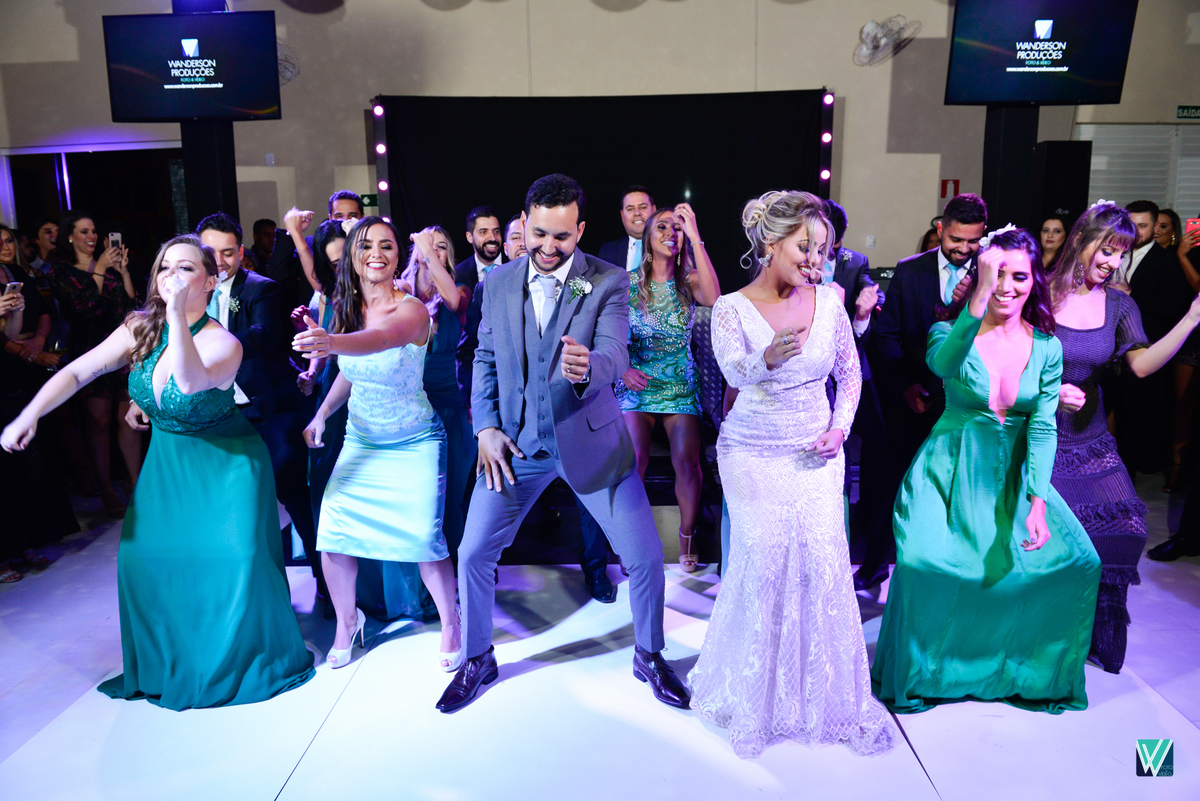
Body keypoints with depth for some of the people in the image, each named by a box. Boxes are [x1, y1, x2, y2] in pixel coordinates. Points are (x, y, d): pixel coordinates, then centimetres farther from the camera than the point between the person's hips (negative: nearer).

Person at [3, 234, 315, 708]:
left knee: (235, 557, -11)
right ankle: (169, 663, 25)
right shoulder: (140, 330, -6)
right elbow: (77, 372, -3)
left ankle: (248, 657, 14)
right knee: (145, 554, 3)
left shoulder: (224, 344, -22)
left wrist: (178, 314, -48)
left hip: (226, 461, -5)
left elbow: (191, 382, -42)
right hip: (167, 459, 5)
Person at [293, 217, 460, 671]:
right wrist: (321, 414, 2)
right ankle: (347, 621, 23)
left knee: (425, 538, -12)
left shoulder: (412, 309, -18)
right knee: (332, 533, -3)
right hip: (360, 442, 5)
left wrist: (334, 342, -59)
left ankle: (450, 624, 15)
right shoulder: (345, 307, 1)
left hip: (415, 444, -5)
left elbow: (380, 338, -41)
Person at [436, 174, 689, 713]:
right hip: (515, 443, 3)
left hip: (589, 440, -2)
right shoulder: (498, 282, 2)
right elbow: (485, 358, 9)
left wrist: (586, 367, -45)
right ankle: (477, 660, 28)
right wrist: (486, 428, -1)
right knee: (473, 553, 3)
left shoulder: (609, 281, -9)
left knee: (646, 556, -1)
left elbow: (614, 355, -21)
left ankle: (649, 657, 27)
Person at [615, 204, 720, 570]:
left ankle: (687, 537, 10)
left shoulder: (689, 281, 2)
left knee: (687, 461, -13)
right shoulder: (627, 282, 2)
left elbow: (713, 298, -22)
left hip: (681, 385, 1)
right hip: (636, 383, 0)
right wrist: (622, 368, -14)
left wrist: (695, 236, -21)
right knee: (634, 459, -17)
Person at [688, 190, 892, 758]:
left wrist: (839, 428, -2)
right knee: (764, 561, -7)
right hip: (753, 455, -2)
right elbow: (733, 371, -25)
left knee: (822, 562, -5)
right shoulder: (732, 308, -7)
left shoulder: (828, 301, 2)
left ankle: (827, 694, 14)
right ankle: (753, 694, 14)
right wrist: (768, 357, -45)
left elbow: (849, 373, 12)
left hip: (815, 454, 2)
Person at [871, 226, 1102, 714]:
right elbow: (944, 364, -33)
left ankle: (1030, 671, 14)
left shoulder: (1047, 347, 2)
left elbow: (1043, 427, -3)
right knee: (923, 560, -24)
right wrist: (981, 295, -43)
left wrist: (1037, 502, -16)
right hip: (950, 472, -3)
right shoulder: (954, 332, -8)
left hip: (1013, 477, 4)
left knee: (1077, 560, -10)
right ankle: (922, 671, 2)